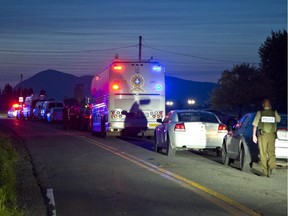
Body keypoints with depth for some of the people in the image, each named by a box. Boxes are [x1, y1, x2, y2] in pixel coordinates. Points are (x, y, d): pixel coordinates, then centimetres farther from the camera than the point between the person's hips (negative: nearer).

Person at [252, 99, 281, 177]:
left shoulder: (259, 113, -2)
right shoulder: (274, 113, 3)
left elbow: (255, 125, -3)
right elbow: (278, 120, 23)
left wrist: (254, 135, 4)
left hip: (262, 135, -1)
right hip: (272, 135, 1)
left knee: (263, 154, 5)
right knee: (271, 152, 8)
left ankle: (265, 172, 7)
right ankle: (271, 166, -17)